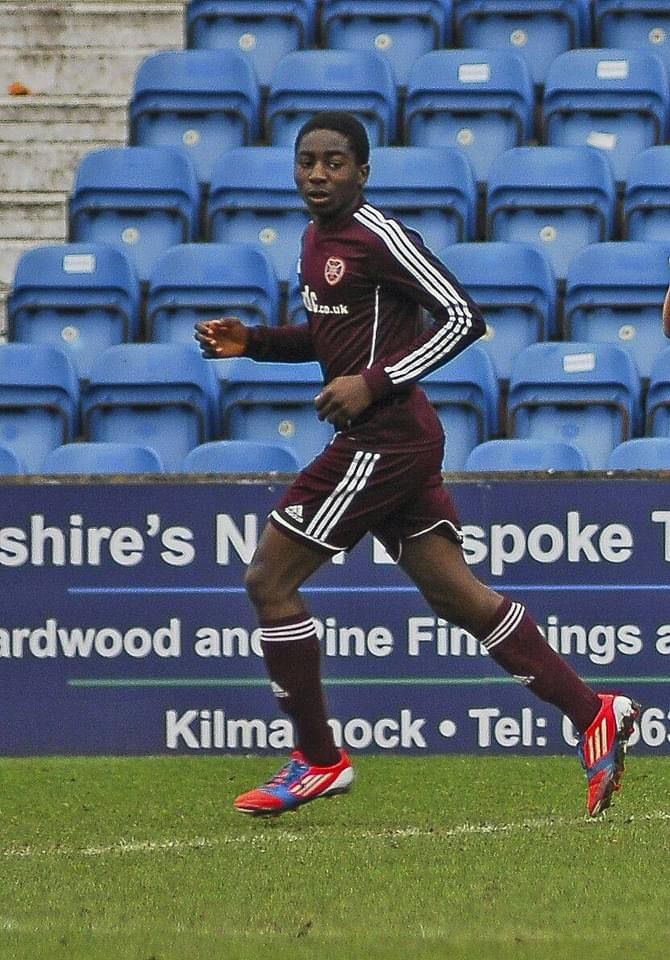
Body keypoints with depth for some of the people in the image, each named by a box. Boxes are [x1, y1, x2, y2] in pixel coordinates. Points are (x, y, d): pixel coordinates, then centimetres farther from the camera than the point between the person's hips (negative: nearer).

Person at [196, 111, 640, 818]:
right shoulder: (316, 238, 15)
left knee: (269, 579, -5)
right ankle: (592, 713, 8)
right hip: (390, 440, 10)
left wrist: (374, 383, -20)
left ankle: (318, 760, 3)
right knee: (455, 594, 7)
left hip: (384, 437, -10)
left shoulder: (379, 237, -14)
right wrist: (250, 342, 13)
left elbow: (463, 318, -16)